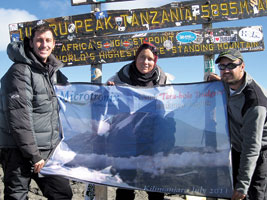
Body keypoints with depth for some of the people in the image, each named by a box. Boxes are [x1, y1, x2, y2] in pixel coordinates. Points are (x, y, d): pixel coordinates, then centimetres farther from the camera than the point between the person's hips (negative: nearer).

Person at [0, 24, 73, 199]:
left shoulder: (53, 70, 11)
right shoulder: (20, 71, -12)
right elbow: (19, 117, -18)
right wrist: (33, 154, -18)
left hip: (49, 151, 7)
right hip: (21, 151, -7)